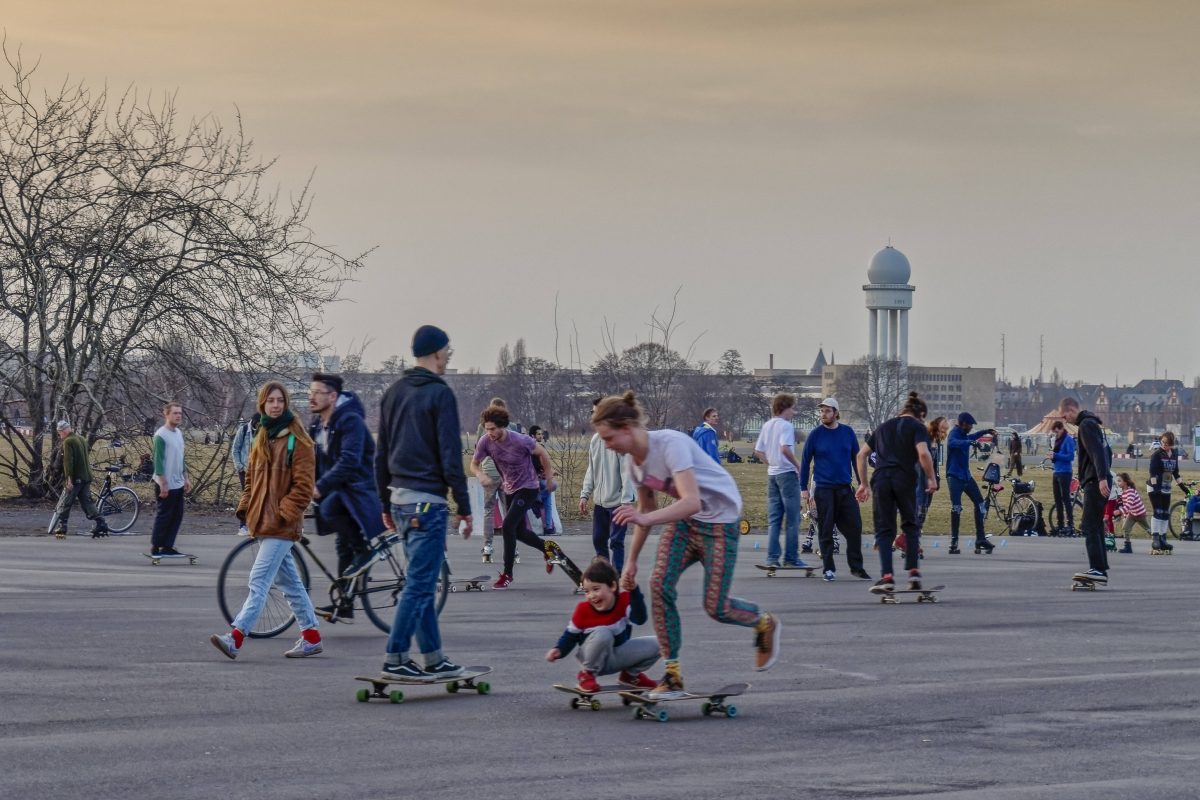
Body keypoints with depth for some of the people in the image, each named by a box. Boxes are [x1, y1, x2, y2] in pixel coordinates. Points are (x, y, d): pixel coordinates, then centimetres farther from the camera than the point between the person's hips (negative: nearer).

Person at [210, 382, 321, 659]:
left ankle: (235, 638, -21)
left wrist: (284, 513, -17)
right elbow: (252, 477, 22)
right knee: (288, 581, 13)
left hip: (281, 524, -8)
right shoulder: (262, 438, 15)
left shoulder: (297, 440, -8)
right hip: (263, 522, 8)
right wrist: (245, 507, 10)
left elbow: (303, 485, -12)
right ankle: (311, 637, 22)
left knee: (259, 580, -14)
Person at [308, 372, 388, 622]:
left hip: (358, 488, -9)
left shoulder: (351, 421, -19)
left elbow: (349, 461, -29)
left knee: (329, 509, -34)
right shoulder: (317, 423, 8)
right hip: (338, 489, 9)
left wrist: (320, 487, -34)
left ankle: (364, 551, -16)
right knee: (343, 546, 9)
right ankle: (344, 606, 14)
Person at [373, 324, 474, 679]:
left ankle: (434, 659, 16)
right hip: (427, 500, -8)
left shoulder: (392, 393, 14)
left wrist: (386, 504, 23)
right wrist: (464, 507, -8)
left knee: (422, 582, 13)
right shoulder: (439, 393, -10)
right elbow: (450, 455, -13)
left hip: (399, 499, 8)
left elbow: (381, 454, 17)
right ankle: (395, 659, -8)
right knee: (419, 583, -6)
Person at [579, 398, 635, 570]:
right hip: (599, 501, 7)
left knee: (616, 542, -7)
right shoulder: (595, 439, 10)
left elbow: (627, 471, -17)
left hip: (617, 501, -7)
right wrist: (585, 494, 9)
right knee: (599, 540, 12)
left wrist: (626, 500, -21)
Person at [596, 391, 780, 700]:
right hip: (683, 521, 7)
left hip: (719, 520, -7)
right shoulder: (634, 460, -2)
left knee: (716, 607, -6)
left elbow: (692, 502, -39)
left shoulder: (670, 444, -29)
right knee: (660, 585, -13)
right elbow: (646, 511, 13)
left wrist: (645, 518, -51)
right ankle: (672, 674, -7)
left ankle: (765, 624, 28)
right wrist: (631, 561, 13)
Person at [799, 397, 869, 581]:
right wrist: (804, 488, 0)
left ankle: (856, 567, 10)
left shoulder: (847, 432, 4)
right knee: (826, 531, 1)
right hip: (823, 489, -2)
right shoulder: (816, 434, -1)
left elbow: (856, 458, 11)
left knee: (854, 527, 0)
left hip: (845, 489, 2)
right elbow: (805, 461, 3)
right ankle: (829, 569, 10)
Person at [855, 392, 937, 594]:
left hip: (880, 479, 3)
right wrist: (931, 479, 1)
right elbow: (923, 454, -11)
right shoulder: (917, 427, 6)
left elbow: (862, 454, 19)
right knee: (910, 526, 16)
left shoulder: (884, 427, 22)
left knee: (884, 530, 6)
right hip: (905, 479, -3)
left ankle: (887, 576, -5)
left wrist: (864, 483, 22)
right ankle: (913, 571, 7)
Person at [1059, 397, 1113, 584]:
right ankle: (1101, 569, 15)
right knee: (1095, 526, 13)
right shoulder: (1093, 423, 21)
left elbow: (1097, 452, -23)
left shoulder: (1086, 425, -10)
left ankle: (1098, 569, -20)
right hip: (1098, 482, 10)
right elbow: (1107, 452, 28)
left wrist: (1102, 478, -30)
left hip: (1094, 484, -10)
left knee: (1090, 527, -13)